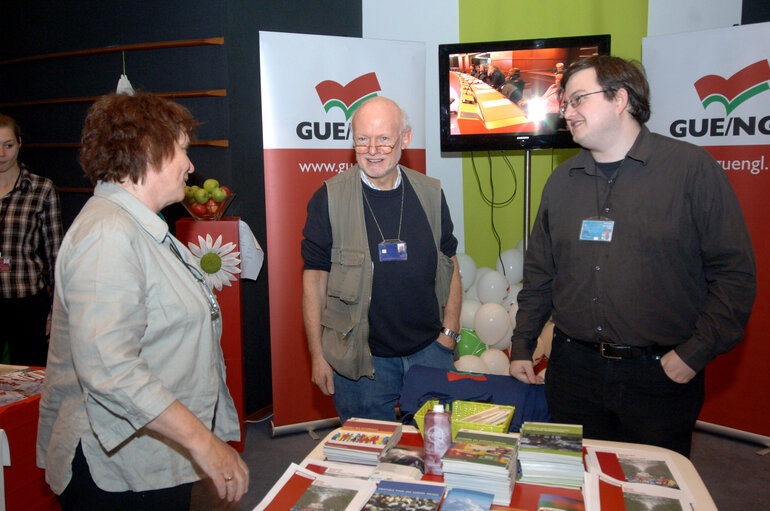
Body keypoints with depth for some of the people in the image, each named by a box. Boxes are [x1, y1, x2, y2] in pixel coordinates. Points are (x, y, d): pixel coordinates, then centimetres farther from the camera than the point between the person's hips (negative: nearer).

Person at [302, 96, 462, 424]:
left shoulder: (430, 194, 2)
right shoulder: (329, 199, -7)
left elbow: (449, 266, 9)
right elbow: (315, 277, -4)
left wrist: (449, 333, 3)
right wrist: (317, 356, -5)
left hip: (429, 350, 3)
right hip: (362, 358, -2)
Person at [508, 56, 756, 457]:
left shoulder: (692, 168, -5)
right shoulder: (562, 180, 8)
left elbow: (735, 272, -6)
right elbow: (539, 272, 12)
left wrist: (695, 352, -12)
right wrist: (522, 346, 9)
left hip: (661, 375, -3)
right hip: (573, 369, 4)